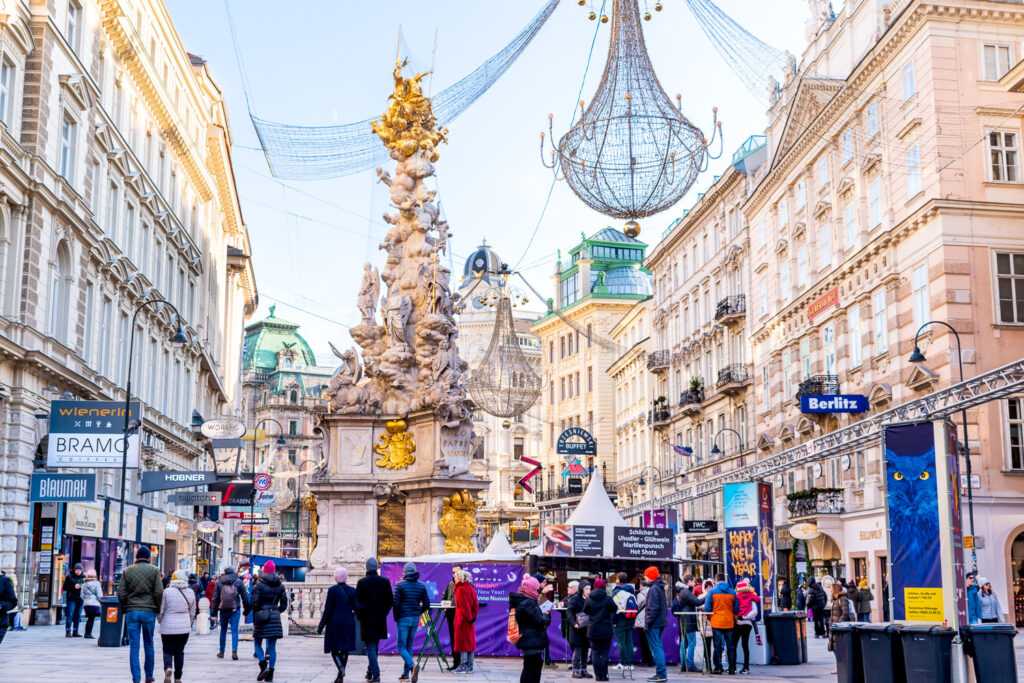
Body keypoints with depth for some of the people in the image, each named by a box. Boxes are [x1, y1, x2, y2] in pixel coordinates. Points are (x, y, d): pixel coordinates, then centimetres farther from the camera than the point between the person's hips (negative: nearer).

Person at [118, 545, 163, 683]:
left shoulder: (127, 571, 3)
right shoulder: (154, 571, -1)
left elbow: (121, 593, 1)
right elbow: (159, 593, -6)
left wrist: (125, 609, 13)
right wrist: (158, 609, 7)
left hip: (132, 611, 0)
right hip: (149, 611, 0)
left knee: (134, 646, 1)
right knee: (148, 644, 13)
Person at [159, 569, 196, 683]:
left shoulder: (167, 592, -9)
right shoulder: (191, 592, 0)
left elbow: (161, 610, -2)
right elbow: (192, 612, 9)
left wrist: (161, 621, 17)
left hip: (168, 627, -2)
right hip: (184, 627, 2)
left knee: (167, 651, 9)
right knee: (179, 652, 13)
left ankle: (168, 668, -19)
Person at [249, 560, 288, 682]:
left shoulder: (259, 585, -7)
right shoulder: (280, 586, 5)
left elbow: (255, 603, -8)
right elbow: (284, 604, 8)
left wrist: (255, 619, 1)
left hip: (262, 617, -3)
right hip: (275, 617, 3)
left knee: (257, 643, 8)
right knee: (272, 646, 6)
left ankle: (263, 665, -14)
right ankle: (270, 673, 3)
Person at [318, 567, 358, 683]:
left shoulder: (332, 590, -9)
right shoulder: (352, 591, 2)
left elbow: (328, 610, -9)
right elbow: (356, 609, 5)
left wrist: (321, 626, -3)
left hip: (335, 622, -4)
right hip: (349, 623, 4)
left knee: (334, 648, 3)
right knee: (345, 649, 10)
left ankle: (341, 669, -22)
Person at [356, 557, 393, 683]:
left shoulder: (362, 582, -10)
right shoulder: (385, 581, 0)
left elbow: (357, 602, -10)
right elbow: (390, 601, 2)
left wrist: (360, 614, 4)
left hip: (367, 619, -3)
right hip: (380, 620, 3)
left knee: (370, 646, 0)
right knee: (374, 645, 18)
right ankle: (370, 671, 27)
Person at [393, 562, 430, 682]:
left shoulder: (400, 585, -9)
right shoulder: (421, 586, 4)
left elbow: (396, 603, -13)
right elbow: (426, 604, 3)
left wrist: (396, 617, 0)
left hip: (403, 619, -5)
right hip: (415, 619, 5)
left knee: (401, 647, -3)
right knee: (409, 646, 14)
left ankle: (412, 665, -27)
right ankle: (405, 673, 13)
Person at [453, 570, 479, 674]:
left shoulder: (461, 589, -13)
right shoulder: (471, 589, 9)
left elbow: (463, 605, -17)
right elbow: (476, 605, 8)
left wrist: (467, 617, -12)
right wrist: (473, 616, 6)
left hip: (462, 618, -7)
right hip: (470, 619, 7)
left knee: (462, 641, -4)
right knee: (470, 641, 9)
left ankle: (463, 666, -5)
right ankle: (470, 666, 13)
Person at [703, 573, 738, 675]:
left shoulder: (712, 591, -4)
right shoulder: (732, 592, 3)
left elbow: (707, 608, -4)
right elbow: (737, 609, 6)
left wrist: (709, 618, 14)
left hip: (716, 622, -2)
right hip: (729, 623, 2)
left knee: (718, 646, 3)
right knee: (730, 646, 9)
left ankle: (718, 668, 2)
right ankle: (732, 668, 9)